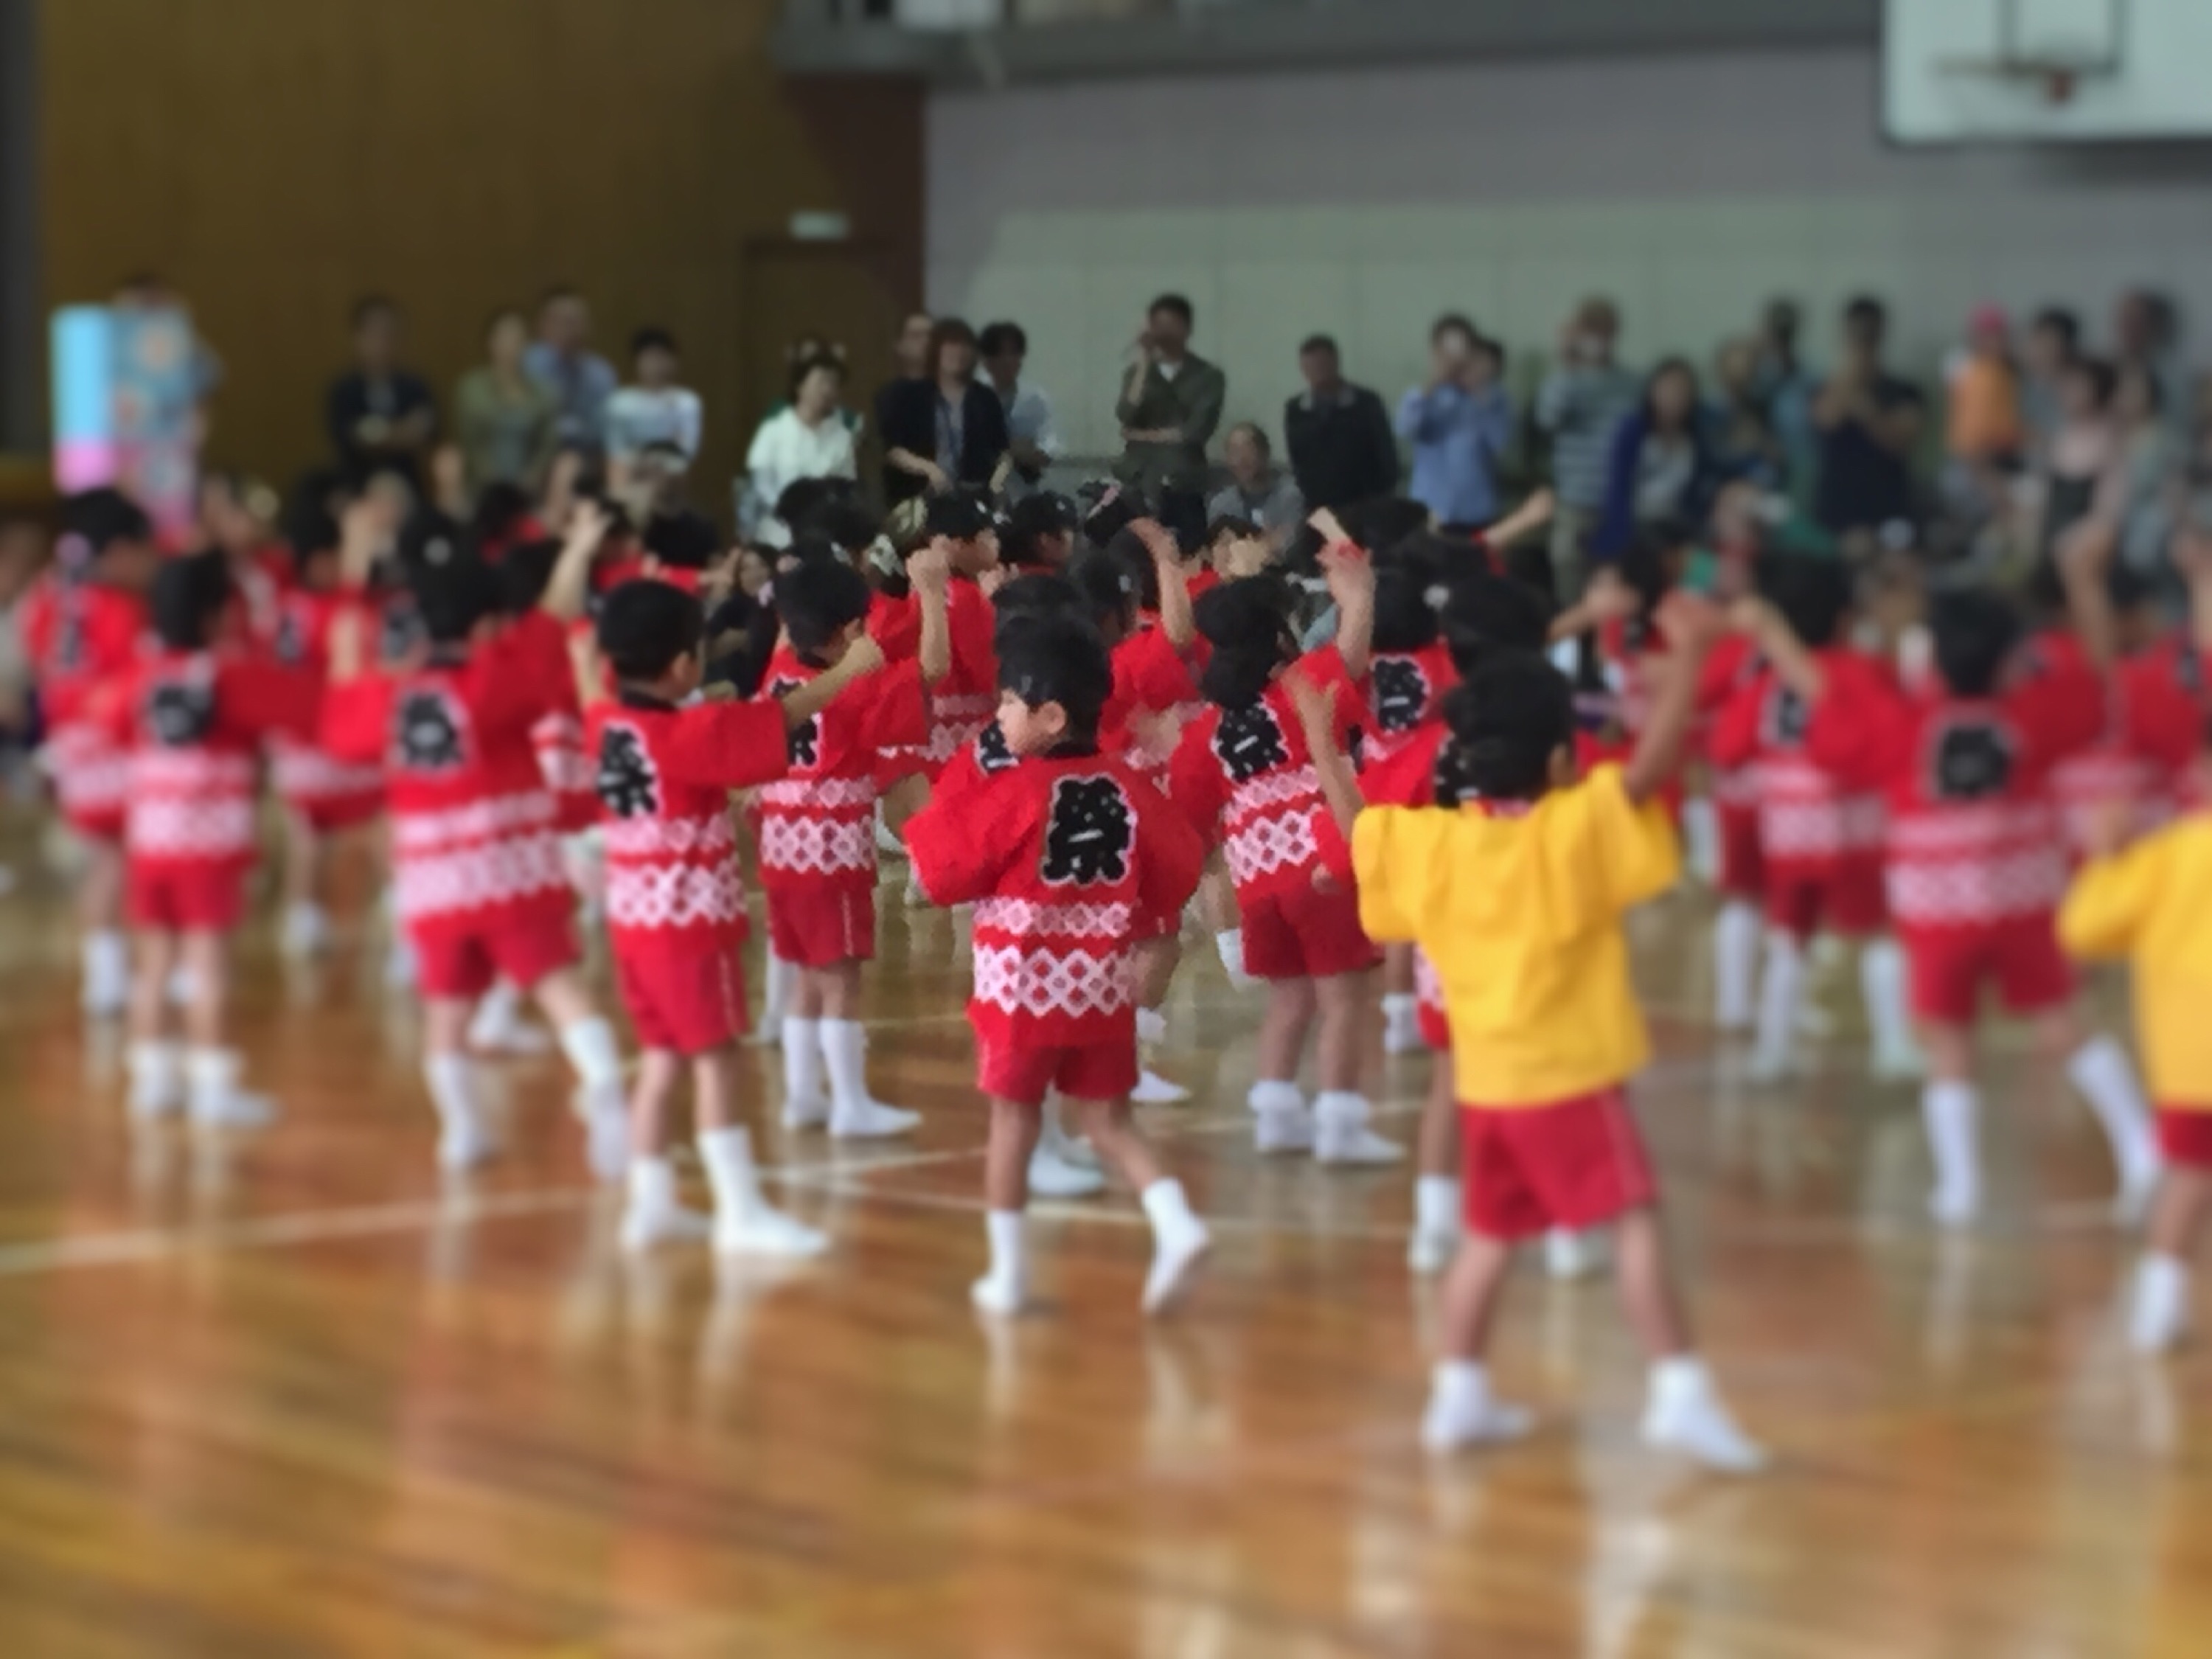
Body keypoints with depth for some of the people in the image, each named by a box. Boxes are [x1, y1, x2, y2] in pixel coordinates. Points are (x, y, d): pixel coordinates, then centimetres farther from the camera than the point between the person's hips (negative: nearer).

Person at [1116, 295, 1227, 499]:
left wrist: (1143, 435, 2)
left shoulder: (1208, 376, 4)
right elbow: (1126, 417, -3)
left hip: (1182, 482, -2)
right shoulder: (1138, 371, 14)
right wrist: (1143, 366, -4)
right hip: (1136, 477, 2)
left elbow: (1196, 432, -5)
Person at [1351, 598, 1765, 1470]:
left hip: (1487, 1077, 6)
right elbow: (1653, 763, -23)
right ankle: (1679, 1390, -13)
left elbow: (1359, 826, 15)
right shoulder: (1574, 828, -15)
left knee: (1490, 1233, 19)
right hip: (1570, 1072, -6)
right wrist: (1689, 653, -22)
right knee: (1636, 1220, -6)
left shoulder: (1434, 842, 1)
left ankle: (1458, 1393, 24)